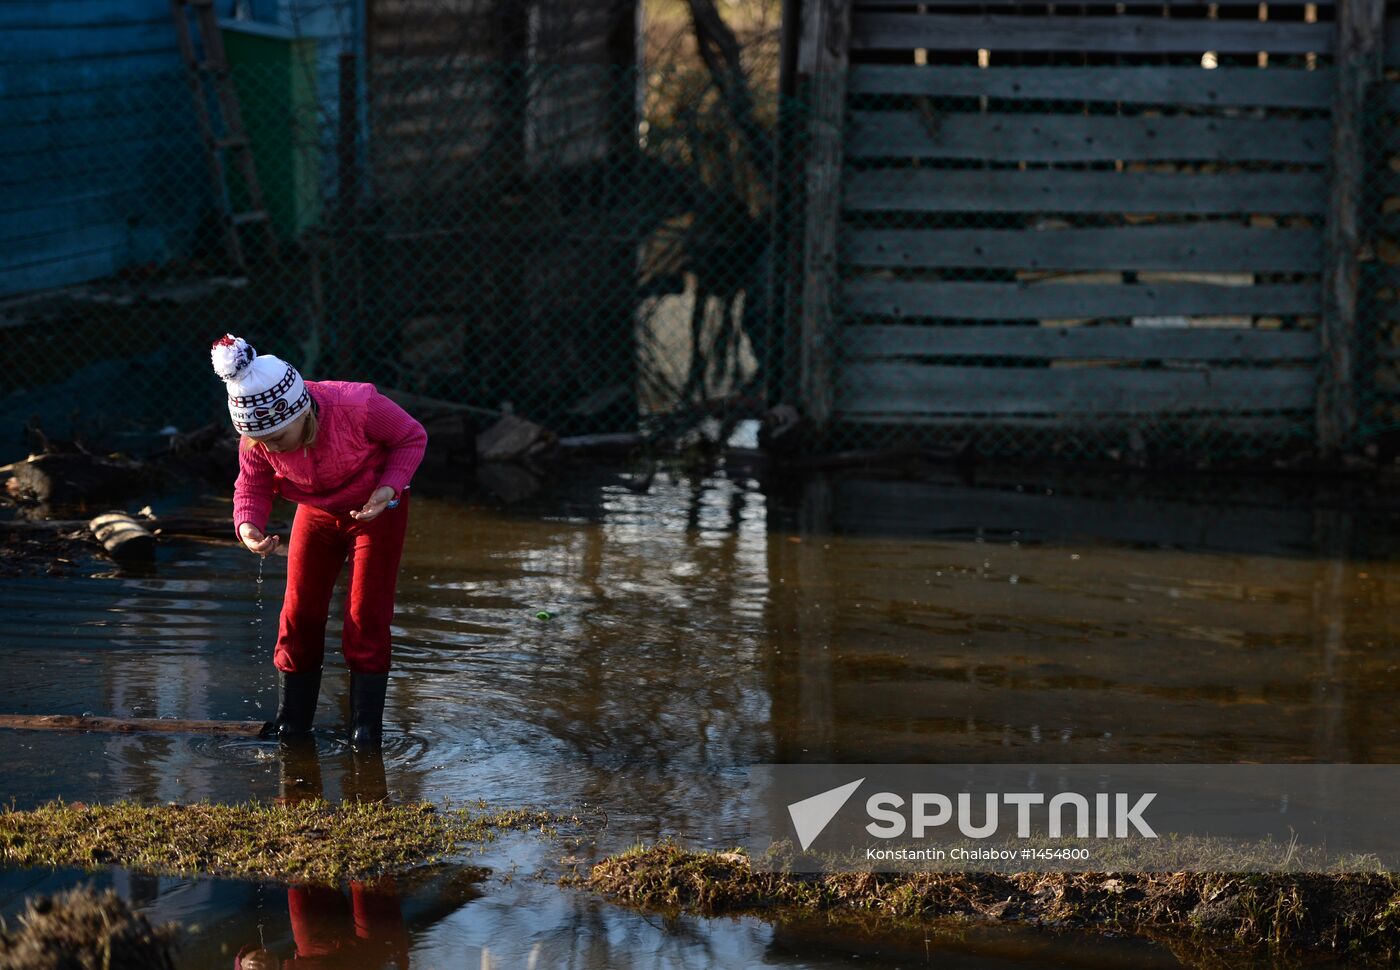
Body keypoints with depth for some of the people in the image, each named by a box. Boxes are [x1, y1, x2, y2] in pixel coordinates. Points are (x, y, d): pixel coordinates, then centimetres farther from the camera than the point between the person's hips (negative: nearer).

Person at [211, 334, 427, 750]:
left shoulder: (359, 407, -36)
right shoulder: (257, 436, -25)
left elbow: (412, 436, -17)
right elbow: (252, 483, -8)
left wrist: (390, 487, -32)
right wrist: (248, 525, -30)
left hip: (376, 510, -3)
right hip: (316, 514, 3)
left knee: (366, 615, -8)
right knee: (299, 612, 0)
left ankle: (366, 726, 0)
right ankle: (291, 723, 13)